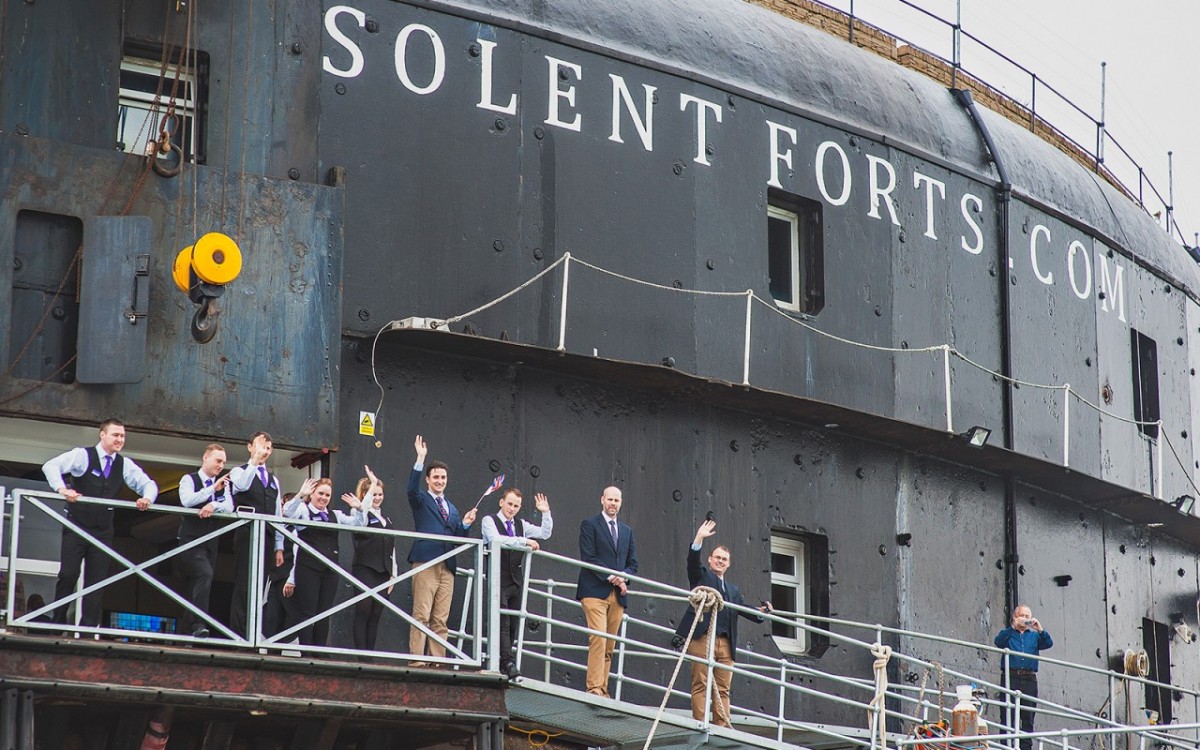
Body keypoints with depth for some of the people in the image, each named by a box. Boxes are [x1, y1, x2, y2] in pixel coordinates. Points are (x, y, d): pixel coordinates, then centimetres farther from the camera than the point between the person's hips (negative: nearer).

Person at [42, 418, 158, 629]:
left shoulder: (124, 465, 8)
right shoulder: (83, 456, -5)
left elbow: (148, 484, 12)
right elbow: (51, 466, -15)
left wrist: (147, 497, -12)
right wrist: (62, 489, -32)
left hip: (103, 531, 4)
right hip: (76, 526, -4)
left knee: (97, 580, 0)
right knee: (68, 574, -10)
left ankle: (88, 627, 2)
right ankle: (57, 623, 1)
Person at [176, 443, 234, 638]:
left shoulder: (223, 484, 16)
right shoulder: (189, 480, 1)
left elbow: (229, 507, 1)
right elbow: (186, 501, -17)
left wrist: (214, 506, -19)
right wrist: (213, 488, -21)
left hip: (210, 541, 6)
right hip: (191, 539, -6)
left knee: (197, 585, 6)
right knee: (205, 574, -25)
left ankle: (187, 629, 10)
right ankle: (199, 624, -28)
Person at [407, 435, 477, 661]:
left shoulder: (452, 509, 25)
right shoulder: (421, 500, 8)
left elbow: (458, 539, 23)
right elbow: (412, 488, -15)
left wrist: (465, 524, 3)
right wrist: (420, 460, -23)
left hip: (447, 568, 6)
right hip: (426, 564, -6)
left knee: (441, 620, 3)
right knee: (421, 616, -11)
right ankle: (416, 660, -12)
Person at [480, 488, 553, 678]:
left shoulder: (521, 525, 16)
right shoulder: (489, 521, 0)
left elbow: (545, 534, 12)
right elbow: (496, 539, -18)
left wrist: (546, 513, -1)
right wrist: (524, 541, -21)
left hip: (516, 582, 6)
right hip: (498, 582, -6)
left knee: (513, 626, 5)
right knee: (503, 624, -14)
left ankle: (501, 664, 9)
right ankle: (509, 664, -21)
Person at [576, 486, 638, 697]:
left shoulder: (627, 531, 21)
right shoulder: (590, 525, 4)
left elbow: (633, 563, 18)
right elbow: (588, 557, -7)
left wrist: (623, 577, -3)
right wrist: (611, 576, -14)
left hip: (617, 594, 6)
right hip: (595, 591, -6)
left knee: (609, 646, 2)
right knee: (598, 639, -17)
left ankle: (603, 689, 2)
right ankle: (594, 688, -19)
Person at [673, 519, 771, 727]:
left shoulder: (733, 590, 28)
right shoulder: (702, 576, 14)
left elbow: (745, 609, 19)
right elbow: (692, 561, -4)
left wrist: (760, 611, -1)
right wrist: (699, 538, -17)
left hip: (725, 643, 5)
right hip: (702, 638, -5)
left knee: (723, 688, 0)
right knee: (700, 685, -8)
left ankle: (722, 727, -2)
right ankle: (699, 725, -11)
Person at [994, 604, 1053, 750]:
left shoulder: (1034, 635, 21)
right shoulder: (1008, 634, 15)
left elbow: (1048, 643, 3)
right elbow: (998, 641, -7)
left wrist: (1040, 629, -12)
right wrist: (1013, 627, -16)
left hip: (1029, 679, 2)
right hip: (1011, 677, -2)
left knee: (1028, 716, -1)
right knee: (1008, 715, -7)